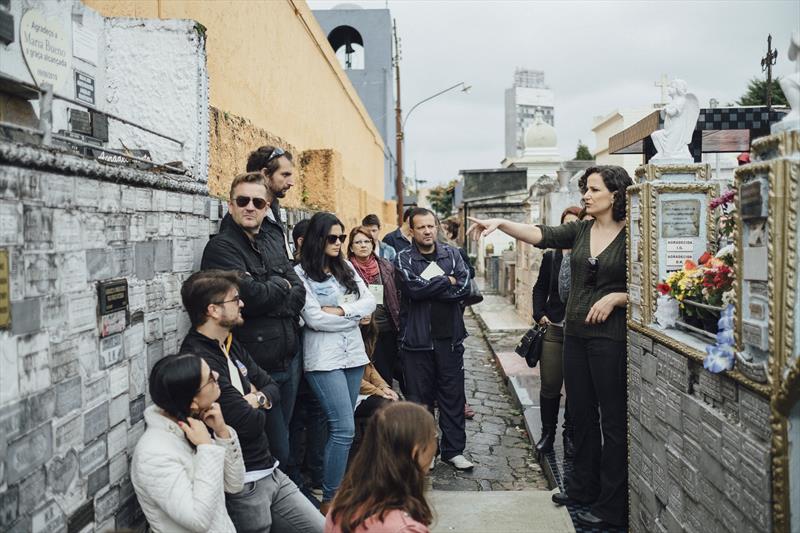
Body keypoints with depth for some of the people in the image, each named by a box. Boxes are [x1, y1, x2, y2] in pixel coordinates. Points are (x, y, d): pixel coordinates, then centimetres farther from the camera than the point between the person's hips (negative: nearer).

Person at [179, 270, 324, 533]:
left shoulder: (231, 345, 9)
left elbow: (272, 387, 14)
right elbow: (249, 423, -24)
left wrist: (257, 399, -10)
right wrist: (258, 408, 0)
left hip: (270, 470, 9)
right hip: (242, 484, -8)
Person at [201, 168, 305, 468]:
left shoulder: (273, 241, 11)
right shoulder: (221, 247, -11)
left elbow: (299, 293, 4)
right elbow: (251, 296, -24)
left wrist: (268, 297, -13)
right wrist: (280, 287, -6)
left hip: (290, 360, 7)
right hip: (257, 367, -7)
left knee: (283, 437, 20)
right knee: (277, 450, 3)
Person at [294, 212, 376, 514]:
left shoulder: (347, 268, 12)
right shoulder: (301, 273, -6)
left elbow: (369, 301, 4)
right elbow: (314, 319, -15)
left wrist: (341, 311, -12)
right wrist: (356, 315, -5)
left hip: (353, 353, 6)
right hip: (324, 359, -6)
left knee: (340, 427, 11)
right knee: (344, 429, -11)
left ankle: (334, 486, 23)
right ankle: (329, 500, 2)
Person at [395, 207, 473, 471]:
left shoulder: (452, 254, 8)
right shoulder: (404, 259, 0)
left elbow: (464, 287, -7)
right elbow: (414, 288, -18)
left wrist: (429, 287, -12)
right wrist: (447, 282, -9)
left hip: (449, 337, 2)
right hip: (417, 338, -2)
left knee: (453, 395, 8)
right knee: (419, 397, 6)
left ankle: (454, 449, 20)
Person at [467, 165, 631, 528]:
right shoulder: (580, 231, 7)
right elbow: (540, 235, -6)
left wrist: (615, 298, -19)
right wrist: (500, 223, -18)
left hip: (611, 337, -6)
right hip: (575, 334, 6)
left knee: (613, 419, 2)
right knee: (581, 414, 17)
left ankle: (612, 506, 14)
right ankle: (582, 486, 33)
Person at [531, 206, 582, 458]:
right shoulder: (551, 256, 8)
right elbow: (540, 289, 15)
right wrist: (540, 314, 2)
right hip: (553, 330, 2)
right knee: (550, 386, 6)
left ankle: (570, 435, 23)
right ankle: (547, 433, 22)